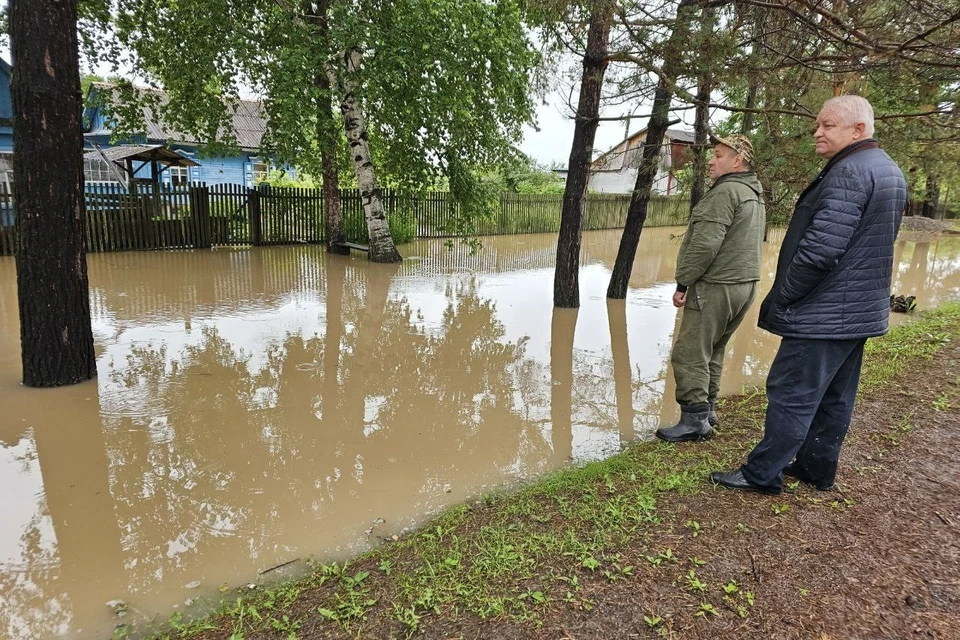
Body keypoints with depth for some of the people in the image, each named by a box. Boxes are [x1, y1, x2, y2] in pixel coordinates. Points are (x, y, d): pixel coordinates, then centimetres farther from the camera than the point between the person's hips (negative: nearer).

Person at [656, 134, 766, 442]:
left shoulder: (726, 191, -15)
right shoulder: (755, 195, 18)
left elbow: (705, 244, -22)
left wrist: (683, 283, -15)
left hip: (715, 288, -10)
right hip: (744, 286, 10)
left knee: (690, 355, -5)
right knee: (711, 352, 18)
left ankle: (695, 420, -1)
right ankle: (707, 409, 27)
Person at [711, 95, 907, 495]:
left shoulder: (849, 172, -18)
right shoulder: (889, 171, 15)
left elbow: (820, 250, -25)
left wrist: (778, 299, -16)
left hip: (824, 313, -10)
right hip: (860, 311, 10)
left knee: (791, 394, -3)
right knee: (834, 397, 16)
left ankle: (762, 474, 6)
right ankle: (817, 469, 28)